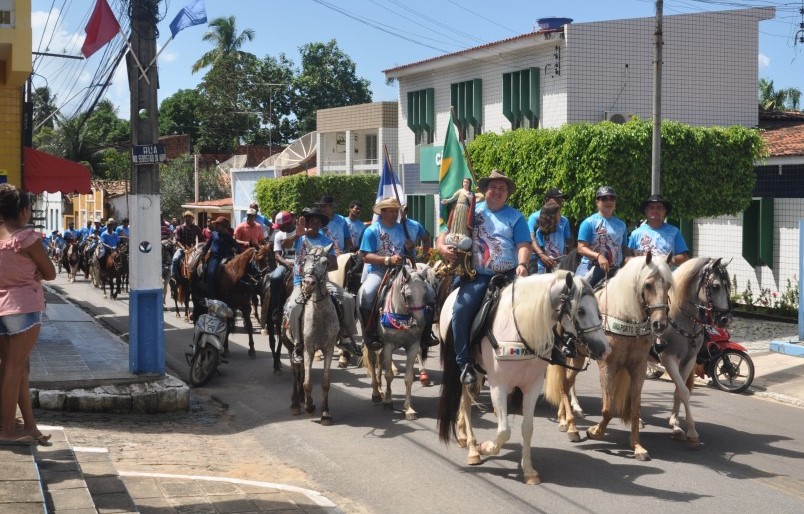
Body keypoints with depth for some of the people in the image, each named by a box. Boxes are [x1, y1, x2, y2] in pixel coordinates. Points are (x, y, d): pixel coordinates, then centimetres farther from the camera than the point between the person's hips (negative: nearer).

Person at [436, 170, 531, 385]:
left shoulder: (515, 217, 12)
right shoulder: (470, 212, 16)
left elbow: (523, 245, 1)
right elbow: (446, 233, 16)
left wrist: (522, 265, -20)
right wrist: (442, 247, -7)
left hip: (509, 276, 0)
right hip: (478, 277, 0)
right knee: (461, 309, -22)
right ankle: (464, 363, -14)